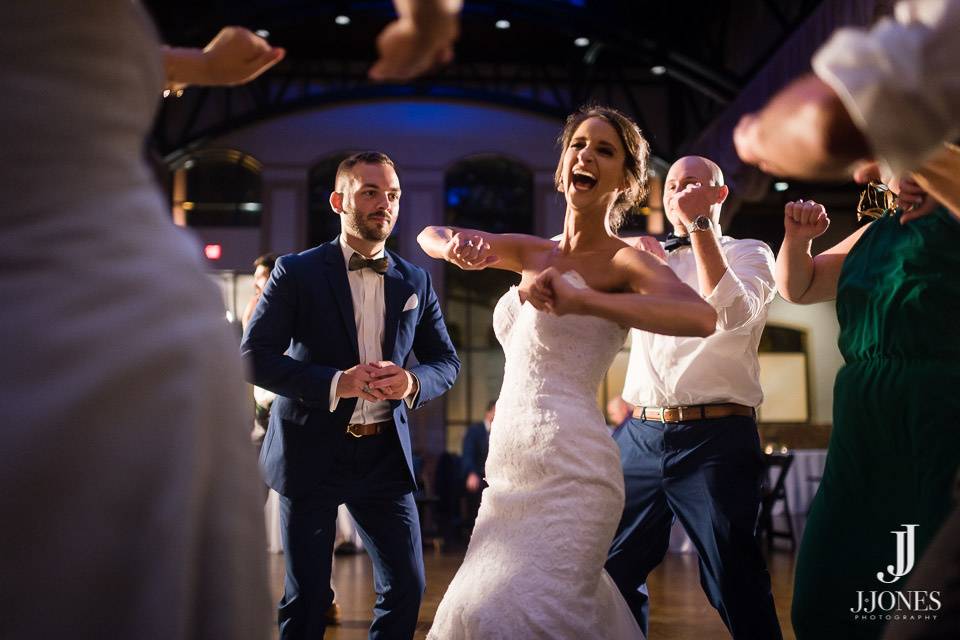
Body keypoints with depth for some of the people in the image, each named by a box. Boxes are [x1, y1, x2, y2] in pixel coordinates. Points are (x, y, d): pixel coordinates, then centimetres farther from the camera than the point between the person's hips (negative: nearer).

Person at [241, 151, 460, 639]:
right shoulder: (297, 272, -5)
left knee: (407, 587, 6)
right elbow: (254, 357, -10)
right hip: (312, 453, -3)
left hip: (385, 454, 3)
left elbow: (446, 361, 10)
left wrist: (413, 383, -14)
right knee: (307, 597, 6)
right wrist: (335, 383, -23)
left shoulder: (416, 282, 7)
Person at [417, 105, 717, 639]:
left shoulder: (624, 261, -5)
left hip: (567, 467, -8)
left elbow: (702, 317, -24)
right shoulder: (535, 253, 16)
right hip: (511, 471, 8)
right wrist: (456, 246, -5)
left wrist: (580, 301, -34)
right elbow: (430, 235, 20)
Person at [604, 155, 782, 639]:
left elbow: (732, 315, -15)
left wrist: (700, 224, -12)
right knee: (613, 572, 11)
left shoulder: (749, 254, 6)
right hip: (640, 436, 5)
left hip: (714, 440, -5)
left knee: (735, 584, -2)